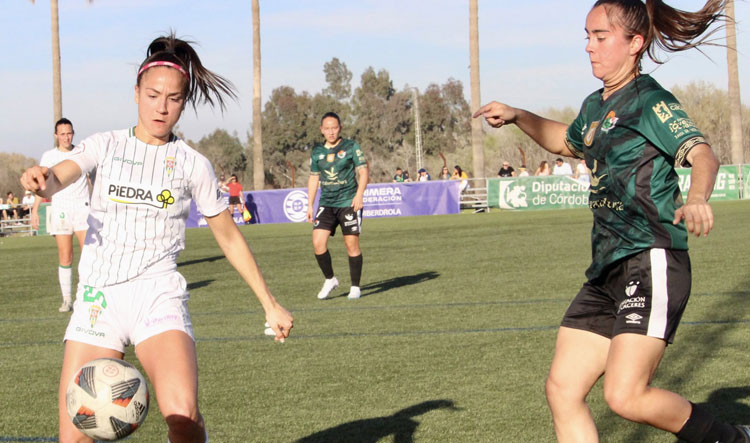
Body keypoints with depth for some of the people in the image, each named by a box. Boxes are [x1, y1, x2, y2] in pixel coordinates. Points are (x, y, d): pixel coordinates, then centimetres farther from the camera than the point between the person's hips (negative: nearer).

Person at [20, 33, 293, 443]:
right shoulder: (104, 146, 6)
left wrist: (269, 304, 15)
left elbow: (228, 237, 14)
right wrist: (40, 180, -39)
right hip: (97, 299, 1)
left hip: (158, 296, -1)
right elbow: (60, 177, -14)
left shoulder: (192, 164, 6)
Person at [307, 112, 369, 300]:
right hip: (326, 203, 3)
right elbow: (313, 178, 18)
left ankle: (355, 287, 8)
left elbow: (363, 172, -2)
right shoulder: (317, 151, 10)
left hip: (349, 202, -3)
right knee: (318, 242, -10)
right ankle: (330, 279, 9)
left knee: (352, 244, -3)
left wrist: (359, 194, -16)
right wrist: (310, 205, 13)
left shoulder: (351, 146, 0)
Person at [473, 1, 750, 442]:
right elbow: (566, 141, 41)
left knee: (626, 396, -20)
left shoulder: (648, 99, -8)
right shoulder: (596, 106, 17)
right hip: (609, 270, 9)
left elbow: (701, 154, -24)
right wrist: (517, 116, 28)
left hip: (652, 262, -9)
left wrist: (697, 199, -45)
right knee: (563, 389, 1)